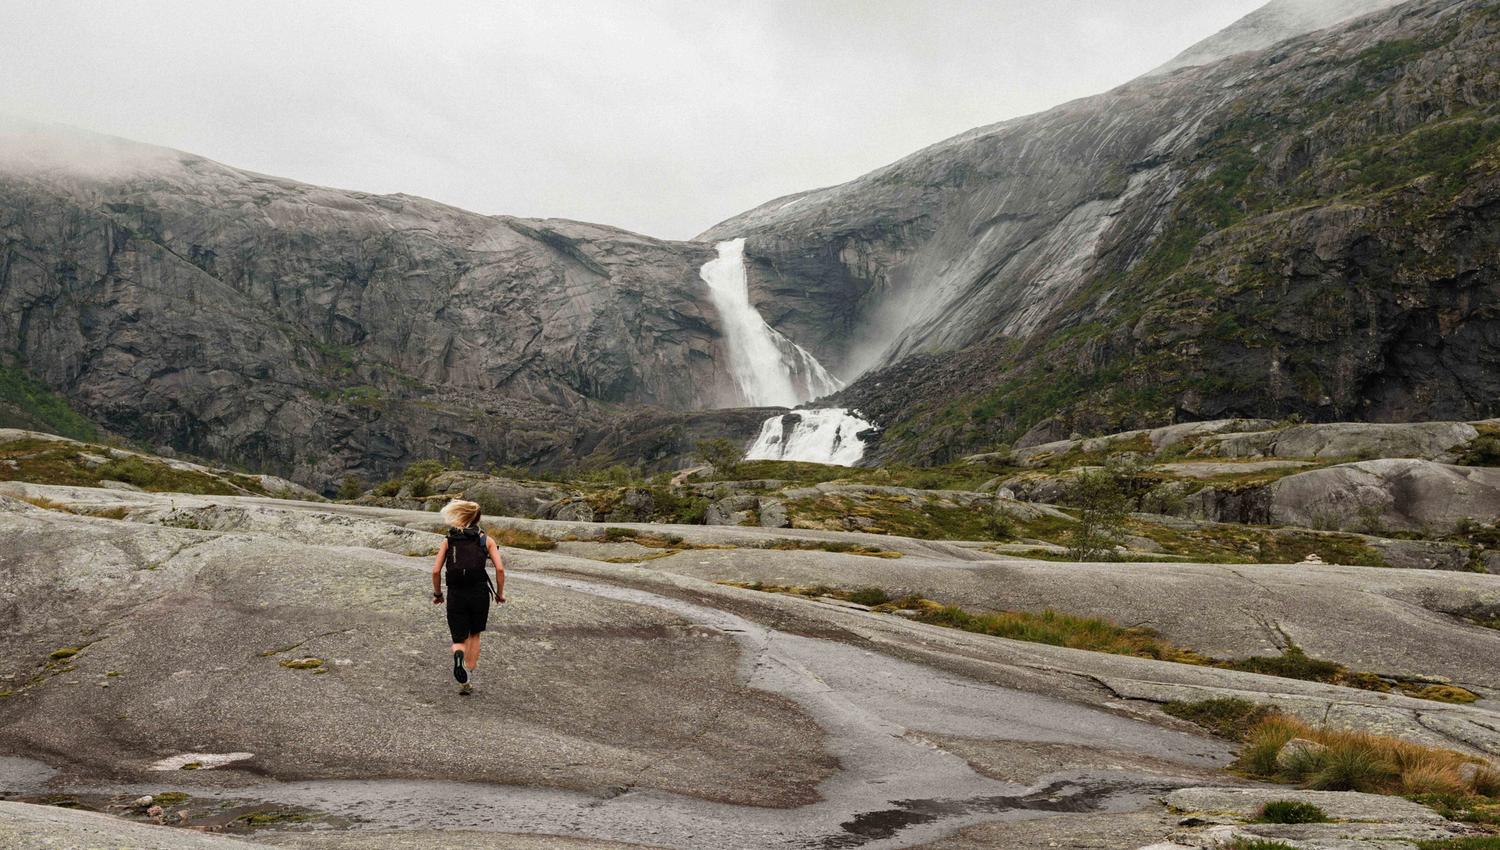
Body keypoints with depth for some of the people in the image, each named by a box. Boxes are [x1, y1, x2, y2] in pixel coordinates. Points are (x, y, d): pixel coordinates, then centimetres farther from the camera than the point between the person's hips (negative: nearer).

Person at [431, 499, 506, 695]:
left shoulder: (448, 540, 6)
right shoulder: (486, 540, 4)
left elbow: (436, 571, -1)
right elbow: (500, 568, -6)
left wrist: (437, 594, 13)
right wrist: (500, 593, 6)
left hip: (455, 595, 0)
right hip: (479, 593, 0)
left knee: (459, 640, 9)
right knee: (474, 636, 22)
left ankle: (458, 655, -27)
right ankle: (468, 680, 20)